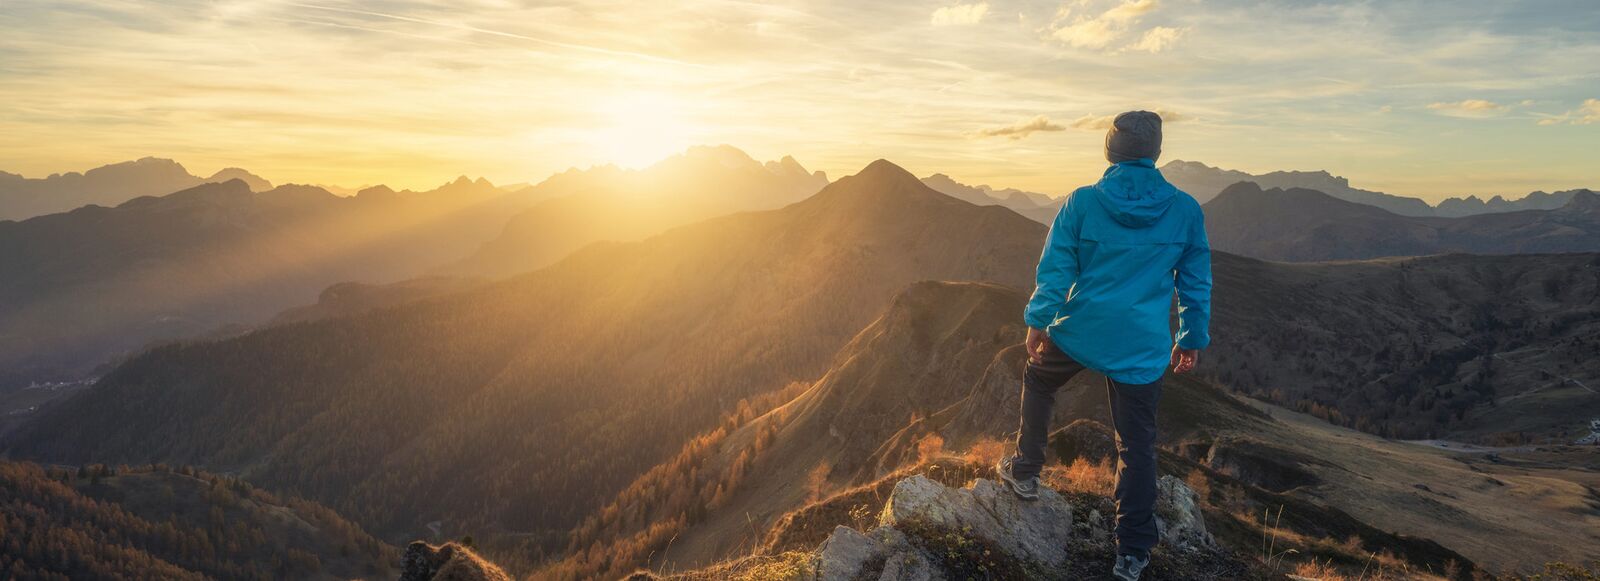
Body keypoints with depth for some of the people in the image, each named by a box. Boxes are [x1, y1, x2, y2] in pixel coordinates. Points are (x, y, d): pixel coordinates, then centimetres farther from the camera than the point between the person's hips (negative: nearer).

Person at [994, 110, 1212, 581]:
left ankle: (1025, 471, 34)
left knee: (1038, 380, 30)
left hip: (1078, 333, -1)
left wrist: (1038, 322, 5)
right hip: (1143, 349, 1)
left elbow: (1055, 269, -6)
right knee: (1137, 447, 10)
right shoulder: (1185, 210, -2)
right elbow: (1196, 282, 5)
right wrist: (1192, 338, 16)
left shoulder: (1082, 202, -8)